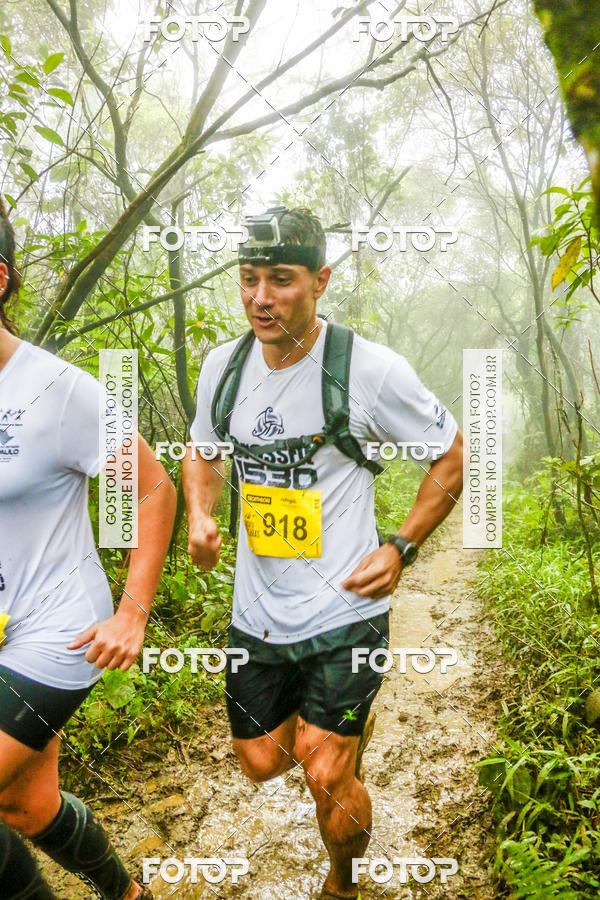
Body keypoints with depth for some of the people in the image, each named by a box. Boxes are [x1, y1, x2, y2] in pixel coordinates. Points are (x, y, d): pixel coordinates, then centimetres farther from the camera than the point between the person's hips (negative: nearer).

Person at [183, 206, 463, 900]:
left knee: (326, 775, -4)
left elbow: (451, 455, -2)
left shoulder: (371, 369, -16)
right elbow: (203, 450, 16)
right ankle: (350, 719, 50)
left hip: (345, 609, -4)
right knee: (261, 762, 17)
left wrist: (401, 549, -10)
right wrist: (200, 517, -4)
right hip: (257, 611, 5)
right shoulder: (222, 365, -2)